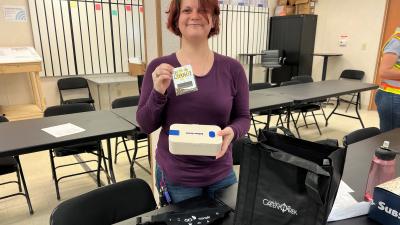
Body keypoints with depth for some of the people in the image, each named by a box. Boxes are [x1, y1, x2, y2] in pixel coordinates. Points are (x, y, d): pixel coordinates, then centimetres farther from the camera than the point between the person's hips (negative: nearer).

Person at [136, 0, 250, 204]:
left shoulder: (232, 68, -6)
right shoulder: (159, 68, -9)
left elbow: (243, 118, 1)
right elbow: (145, 125, -6)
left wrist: (232, 131, -20)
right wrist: (158, 92, -23)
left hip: (221, 174, 2)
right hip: (175, 177, -1)